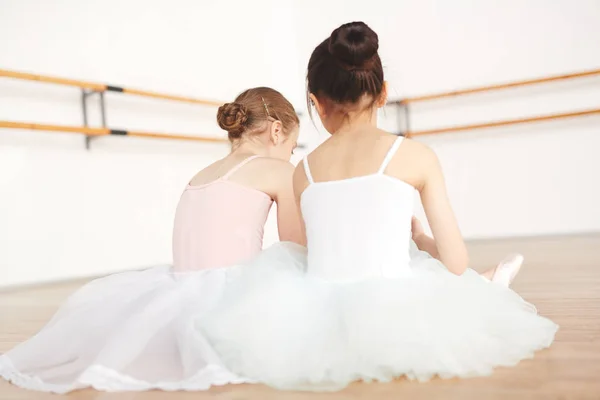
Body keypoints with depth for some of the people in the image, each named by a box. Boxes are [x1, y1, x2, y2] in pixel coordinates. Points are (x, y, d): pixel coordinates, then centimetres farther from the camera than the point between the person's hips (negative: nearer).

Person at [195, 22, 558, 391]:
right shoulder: (416, 156, -1)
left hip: (317, 316, 2)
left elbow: (321, 257, 9)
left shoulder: (303, 172, 7)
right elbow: (456, 263, -1)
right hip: (390, 314, -1)